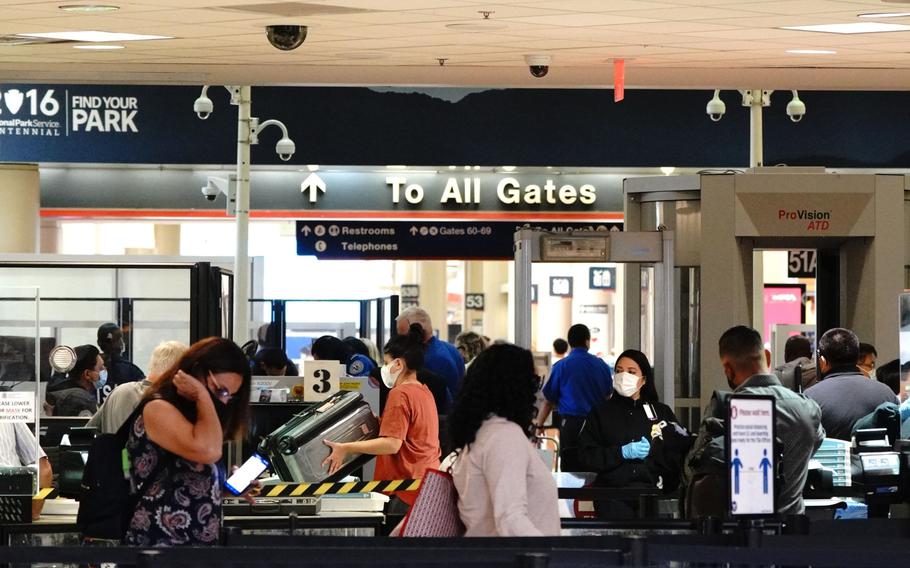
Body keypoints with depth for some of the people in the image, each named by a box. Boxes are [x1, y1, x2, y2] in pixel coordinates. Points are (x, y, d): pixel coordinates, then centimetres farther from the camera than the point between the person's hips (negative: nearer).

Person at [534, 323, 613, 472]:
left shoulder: (561, 366, -3)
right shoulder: (601, 365, 5)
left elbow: (548, 401, 0)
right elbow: (608, 395, 17)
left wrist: (538, 425, 8)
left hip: (571, 424, -3)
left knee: (571, 471, -2)